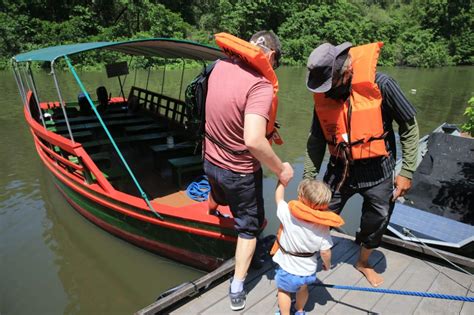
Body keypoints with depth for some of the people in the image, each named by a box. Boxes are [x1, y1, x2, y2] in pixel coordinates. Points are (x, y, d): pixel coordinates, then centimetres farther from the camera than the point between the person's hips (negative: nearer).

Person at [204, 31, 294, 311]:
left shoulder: (220, 67, -7)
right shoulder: (261, 87, -30)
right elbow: (253, 140, -40)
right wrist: (280, 169, -23)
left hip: (211, 160, 6)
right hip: (241, 172, -6)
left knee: (219, 193, 40)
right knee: (249, 226, 17)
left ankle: (212, 211, 74)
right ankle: (237, 291, 26)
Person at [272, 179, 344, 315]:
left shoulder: (288, 214, -29)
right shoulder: (323, 226, -21)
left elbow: (279, 198, -9)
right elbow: (325, 252, -12)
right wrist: (327, 264, 10)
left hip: (288, 268, -3)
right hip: (308, 270, 4)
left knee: (284, 291, 25)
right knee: (303, 289, 33)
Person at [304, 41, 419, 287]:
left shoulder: (380, 85, -20)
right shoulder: (322, 94, -10)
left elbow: (409, 127, -9)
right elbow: (316, 139, -2)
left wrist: (407, 171, -8)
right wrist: (308, 179, -3)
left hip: (377, 170, -1)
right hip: (340, 168, 2)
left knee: (376, 222, 15)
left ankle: (363, 262, 44)